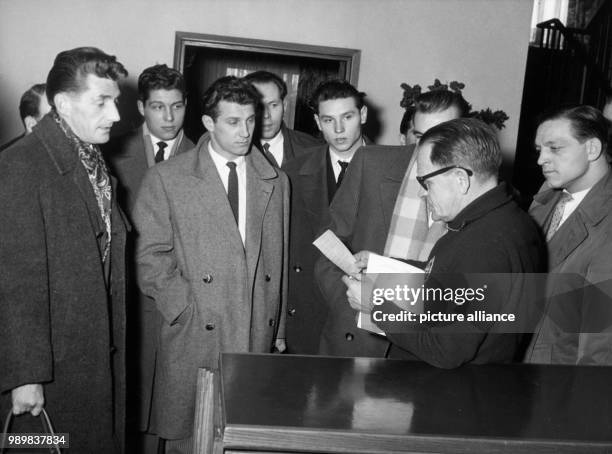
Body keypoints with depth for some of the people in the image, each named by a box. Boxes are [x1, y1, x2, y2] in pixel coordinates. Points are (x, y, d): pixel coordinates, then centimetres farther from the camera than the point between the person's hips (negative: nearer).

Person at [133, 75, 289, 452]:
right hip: (194, 333, -2)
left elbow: (280, 261, 13)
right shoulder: (167, 178, 1)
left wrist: (279, 329, 14)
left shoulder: (276, 181, 11)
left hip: (258, 335, 3)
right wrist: (185, 308, -10)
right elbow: (150, 256, -1)